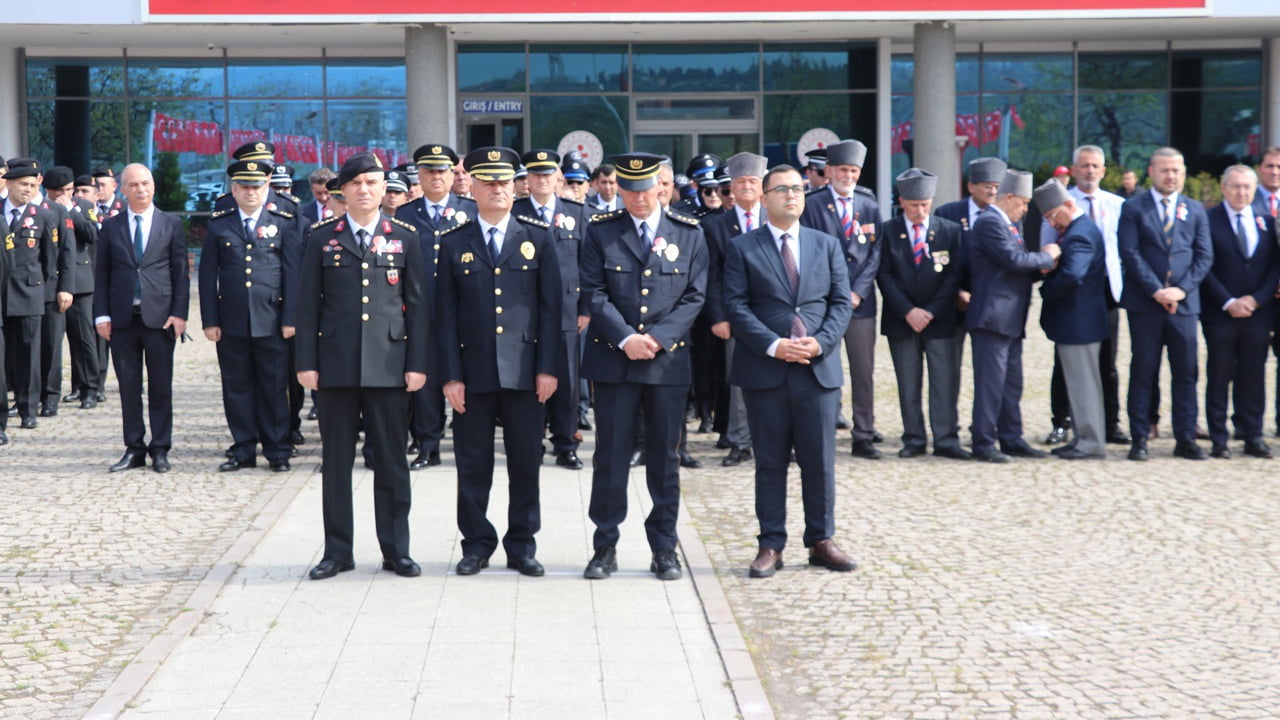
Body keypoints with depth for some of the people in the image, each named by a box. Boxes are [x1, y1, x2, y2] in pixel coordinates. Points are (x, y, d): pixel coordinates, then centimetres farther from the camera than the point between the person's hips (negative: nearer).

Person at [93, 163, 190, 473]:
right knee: (128, 386, 5)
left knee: (160, 386, 2)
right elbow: (102, 273, 8)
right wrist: (102, 314, -1)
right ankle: (134, 448, 12)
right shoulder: (111, 226, 8)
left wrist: (179, 313, -6)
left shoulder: (171, 225, 5)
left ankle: (160, 449, 9)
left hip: (159, 316, -1)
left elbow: (180, 272, 3)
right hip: (123, 318, 1)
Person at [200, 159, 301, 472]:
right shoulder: (219, 224, 8)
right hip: (231, 322, 1)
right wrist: (210, 320, 0)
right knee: (237, 386, 6)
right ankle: (243, 450, 14)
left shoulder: (284, 223, 5)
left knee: (274, 387, 2)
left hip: (271, 320, -1)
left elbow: (293, 273, 2)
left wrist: (290, 318, -4)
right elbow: (208, 275, 6)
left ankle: (277, 451, 10)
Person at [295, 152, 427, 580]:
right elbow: (307, 303, 5)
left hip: (389, 364, 0)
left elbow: (417, 303, 5)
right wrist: (307, 362, -1)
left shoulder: (404, 237, 6)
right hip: (337, 364, 0)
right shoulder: (322, 238, 6)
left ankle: (396, 551, 13)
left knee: (391, 461, 4)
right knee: (336, 461, 6)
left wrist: (417, 363, -1)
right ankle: (337, 551, 14)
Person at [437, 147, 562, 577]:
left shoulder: (538, 239, 6)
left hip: (525, 373, 0)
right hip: (473, 372, 0)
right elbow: (445, 314, 3)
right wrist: (450, 375, -4)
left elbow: (550, 307, 3)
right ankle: (477, 544, 17)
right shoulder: (453, 244, 6)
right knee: (473, 465, 5)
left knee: (525, 463, 5)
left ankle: (522, 546, 16)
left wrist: (548, 367, -4)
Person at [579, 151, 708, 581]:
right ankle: (605, 548, 10)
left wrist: (658, 338, -10)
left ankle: (664, 549, 14)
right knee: (611, 456, 2)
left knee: (665, 458, 6)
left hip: (668, 361, 1)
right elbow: (594, 293, -1)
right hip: (612, 360, -1)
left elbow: (694, 296, 2)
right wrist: (625, 339, -13)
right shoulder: (600, 232, 4)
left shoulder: (689, 234, 6)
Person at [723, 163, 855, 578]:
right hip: (764, 371, -2)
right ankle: (771, 546, 9)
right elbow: (736, 306, -4)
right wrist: (773, 345, -16)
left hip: (818, 368, 2)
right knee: (770, 462, 4)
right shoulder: (743, 248, 4)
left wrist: (821, 342, -10)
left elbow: (842, 302, 7)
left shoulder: (827, 245, 13)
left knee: (820, 461, 4)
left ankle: (821, 541, 14)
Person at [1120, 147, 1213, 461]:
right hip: (1144, 303, -3)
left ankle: (1185, 440, 9)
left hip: (1183, 303, 3)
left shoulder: (1195, 209, 13)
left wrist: (1182, 289, -7)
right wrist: (1156, 291, -13)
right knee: (1142, 373, 0)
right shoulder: (1133, 208, 3)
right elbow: (1130, 253, -5)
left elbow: (1204, 255, 7)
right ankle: (1139, 440, 5)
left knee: (1186, 373, 3)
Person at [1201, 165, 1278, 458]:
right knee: (1219, 377, 1)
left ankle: (1253, 438, 12)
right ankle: (1219, 440, 6)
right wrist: (1228, 302, -13)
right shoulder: (1208, 220, -1)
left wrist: (1256, 299, -7)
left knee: (1254, 377, 6)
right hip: (1220, 313, -3)